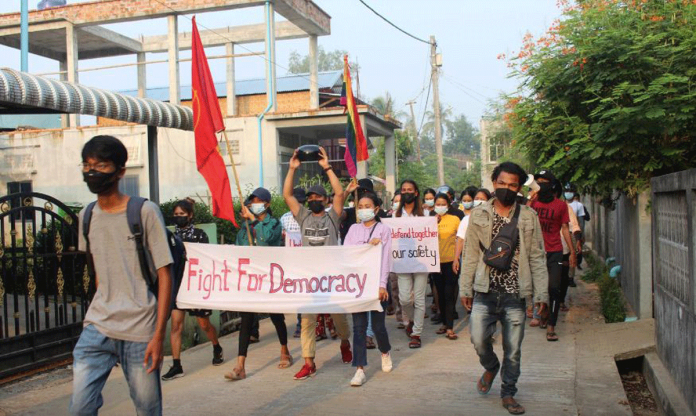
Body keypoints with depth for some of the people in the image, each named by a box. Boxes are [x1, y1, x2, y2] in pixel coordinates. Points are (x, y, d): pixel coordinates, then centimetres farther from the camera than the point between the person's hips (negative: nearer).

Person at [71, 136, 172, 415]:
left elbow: (164, 275, -7)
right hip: (96, 328, 4)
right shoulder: (86, 217, 10)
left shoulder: (145, 212, -6)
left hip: (140, 332, -4)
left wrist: (159, 334, -11)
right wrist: (101, 314, 14)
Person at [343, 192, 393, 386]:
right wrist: (368, 245, -11)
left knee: (377, 325, 3)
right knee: (359, 326, -2)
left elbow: (385, 258, -4)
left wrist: (382, 284, -12)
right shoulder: (353, 229, 11)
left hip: (376, 281, -2)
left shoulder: (383, 229, 2)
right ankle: (360, 370, 1)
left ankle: (385, 352, 35)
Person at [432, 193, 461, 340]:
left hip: (451, 261, -3)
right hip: (436, 261, 3)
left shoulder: (454, 219, -2)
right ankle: (445, 323, 25)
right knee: (441, 293, 12)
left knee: (449, 294, -3)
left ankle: (450, 327, 0)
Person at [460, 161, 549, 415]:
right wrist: (465, 288, 2)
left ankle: (508, 393, 26)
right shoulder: (479, 215, 4)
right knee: (479, 339, -8)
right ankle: (491, 367, 26)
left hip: (515, 294, 0)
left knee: (513, 349, 6)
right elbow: (471, 254, 5)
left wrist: (541, 293, 0)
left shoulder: (528, 217, 4)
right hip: (485, 292, 0)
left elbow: (536, 257, 4)